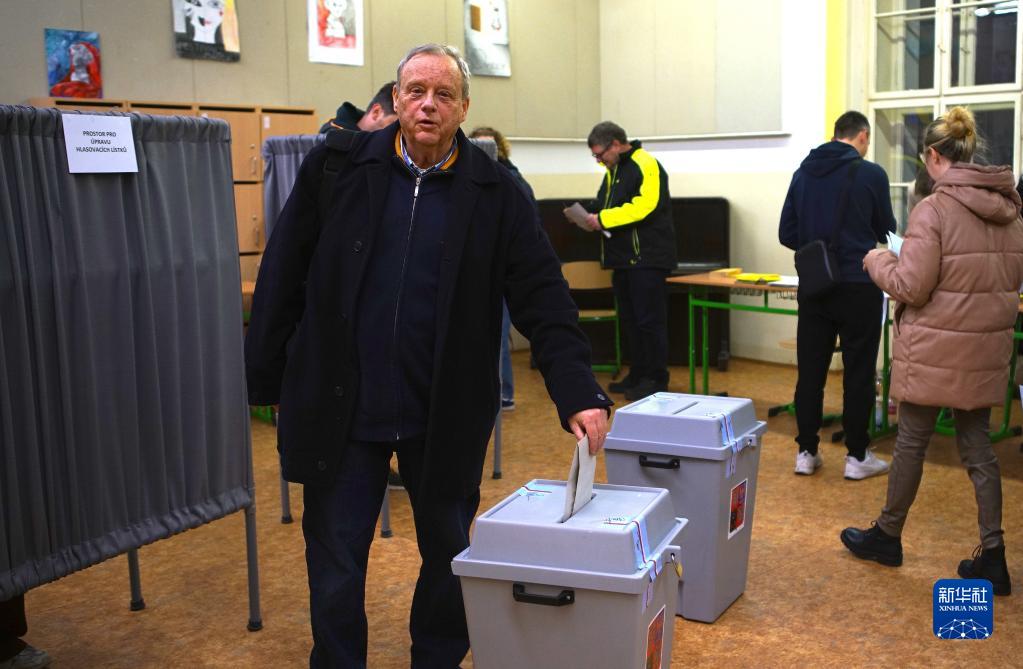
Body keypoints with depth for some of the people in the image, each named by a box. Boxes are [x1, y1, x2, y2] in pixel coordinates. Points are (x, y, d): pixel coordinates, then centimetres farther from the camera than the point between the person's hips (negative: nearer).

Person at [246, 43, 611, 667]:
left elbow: (543, 299, -6)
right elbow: (283, 278, 2)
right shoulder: (338, 166, -2)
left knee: (449, 559, 15)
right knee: (335, 567, 10)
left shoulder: (496, 190, -3)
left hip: (447, 417, 0)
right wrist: (264, 379, 1)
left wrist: (579, 393, -15)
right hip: (341, 410, 0)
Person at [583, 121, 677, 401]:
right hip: (623, 257, 10)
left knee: (649, 320, -5)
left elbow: (644, 205, -24)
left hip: (646, 257, -9)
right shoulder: (613, 170, 18)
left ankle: (656, 379, 3)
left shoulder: (646, 165, -12)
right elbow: (605, 207, 22)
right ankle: (638, 374, 23)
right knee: (629, 319, 14)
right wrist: (592, 218, 0)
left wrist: (603, 218, -20)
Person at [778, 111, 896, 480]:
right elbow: (886, 229, 5)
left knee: (810, 371, 9)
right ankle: (857, 456, 12)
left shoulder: (803, 172, 4)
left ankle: (806, 452, 15)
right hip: (858, 286, -4)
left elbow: (787, 234, 5)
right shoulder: (870, 173, -8)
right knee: (858, 373, 5)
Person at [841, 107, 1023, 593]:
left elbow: (910, 286, -19)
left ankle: (887, 535, 27)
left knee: (911, 441, 9)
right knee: (977, 444, 14)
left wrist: (878, 261, -1)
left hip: (935, 350, -6)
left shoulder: (933, 210, -18)